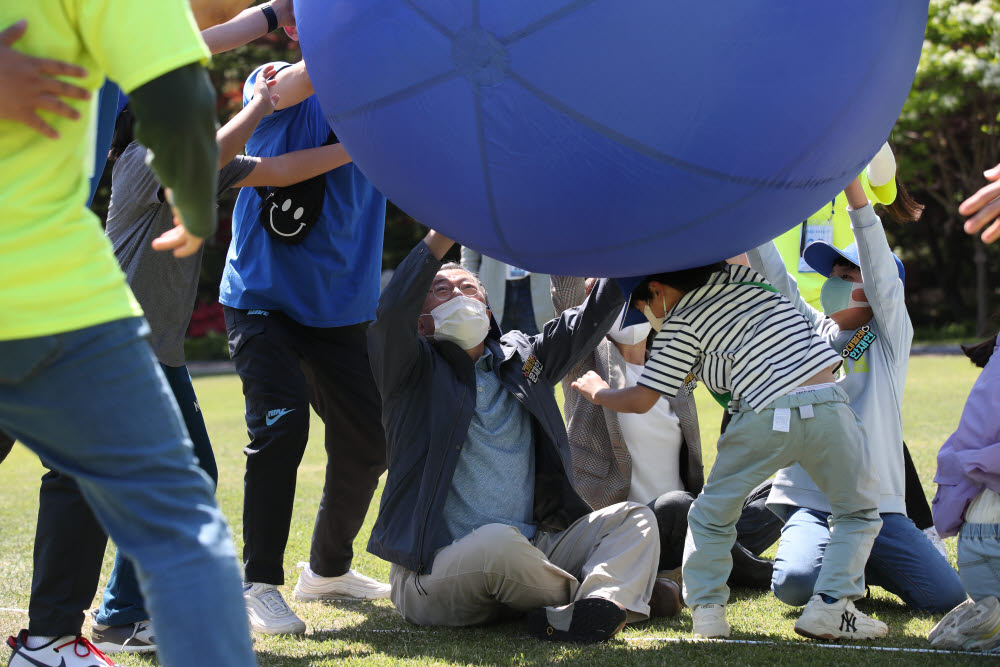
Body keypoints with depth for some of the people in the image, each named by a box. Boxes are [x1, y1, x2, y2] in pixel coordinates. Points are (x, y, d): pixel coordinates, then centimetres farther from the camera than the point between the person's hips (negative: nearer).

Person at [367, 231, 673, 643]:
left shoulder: (521, 358, 20)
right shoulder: (416, 370, 4)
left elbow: (587, 322, 14)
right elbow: (392, 313, -16)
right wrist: (443, 235, -21)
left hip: (528, 553, 6)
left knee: (633, 518, -9)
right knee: (498, 541, -38)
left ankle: (599, 603, -38)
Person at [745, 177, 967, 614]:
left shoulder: (890, 336, 5)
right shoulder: (813, 331, 12)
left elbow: (882, 272, -9)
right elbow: (773, 277, 4)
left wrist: (853, 187, -20)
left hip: (877, 504, -1)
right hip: (810, 500, 1)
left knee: (947, 595, -14)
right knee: (796, 582, -29)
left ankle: (863, 564, 16)